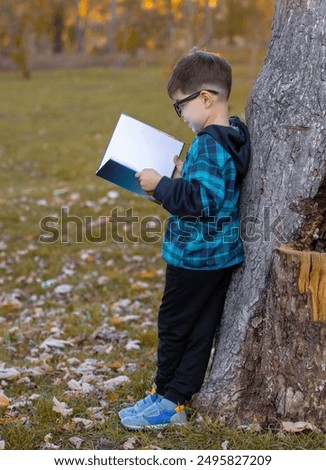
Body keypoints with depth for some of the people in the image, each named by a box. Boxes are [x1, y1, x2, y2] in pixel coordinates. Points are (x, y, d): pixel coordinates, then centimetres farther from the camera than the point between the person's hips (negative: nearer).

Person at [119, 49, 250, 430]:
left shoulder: (208, 145, -23)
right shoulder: (235, 138, 7)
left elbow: (202, 200, -30)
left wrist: (161, 185, -21)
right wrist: (182, 176, 11)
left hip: (195, 256, -9)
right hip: (222, 253, 9)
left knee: (173, 326, 7)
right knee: (201, 328, 12)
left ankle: (166, 399, 21)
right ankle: (176, 399, 23)